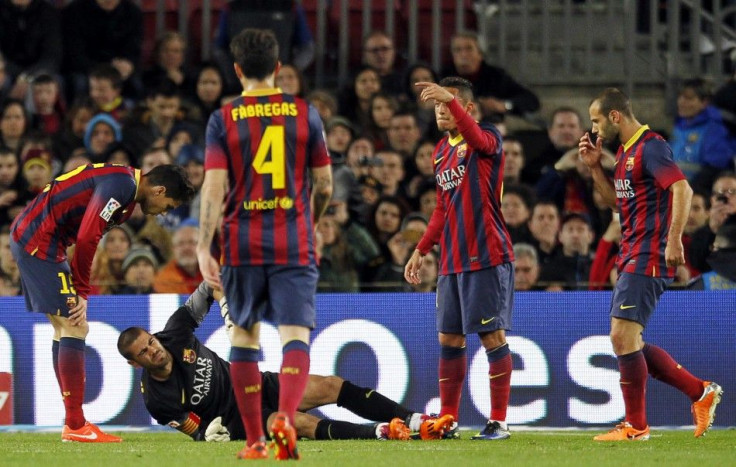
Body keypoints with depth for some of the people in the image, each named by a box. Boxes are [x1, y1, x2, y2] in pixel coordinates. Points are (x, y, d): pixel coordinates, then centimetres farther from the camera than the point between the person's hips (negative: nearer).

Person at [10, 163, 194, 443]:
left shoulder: (121, 182, 16)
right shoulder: (122, 185, -16)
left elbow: (86, 238, 15)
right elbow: (87, 238, -22)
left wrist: (80, 292, 6)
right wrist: (82, 292, -12)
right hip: (39, 242, -11)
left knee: (65, 329, 13)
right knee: (74, 328, -10)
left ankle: (73, 424, 16)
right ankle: (76, 426, -10)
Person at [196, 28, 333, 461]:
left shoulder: (223, 120, 1)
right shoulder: (305, 113, 4)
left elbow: (214, 187, -8)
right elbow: (324, 185, 7)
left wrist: (203, 249, -9)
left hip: (243, 243, 0)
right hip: (295, 245, 0)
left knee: (244, 335, 14)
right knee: (296, 335, -6)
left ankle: (255, 440, 15)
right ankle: (286, 417, -33)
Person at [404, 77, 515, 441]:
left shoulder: (486, 140, -7)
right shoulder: (441, 150, 16)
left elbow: (476, 135, -34)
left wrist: (449, 99, -48)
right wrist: (421, 251, 21)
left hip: (487, 257, -8)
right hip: (452, 261, 8)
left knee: (493, 337, -5)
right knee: (449, 340, 9)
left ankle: (498, 422, 0)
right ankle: (447, 420, 16)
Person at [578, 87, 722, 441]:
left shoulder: (650, 147, -13)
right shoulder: (625, 152, 17)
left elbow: (682, 189, -23)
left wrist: (673, 240, -31)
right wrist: (595, 166, 14)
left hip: (649, 258, -10)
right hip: (631, 258, 10)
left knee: (623, 337, -12)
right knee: (627, 342, 10)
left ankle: (635, 426, -4)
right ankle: (701, 392, 18)